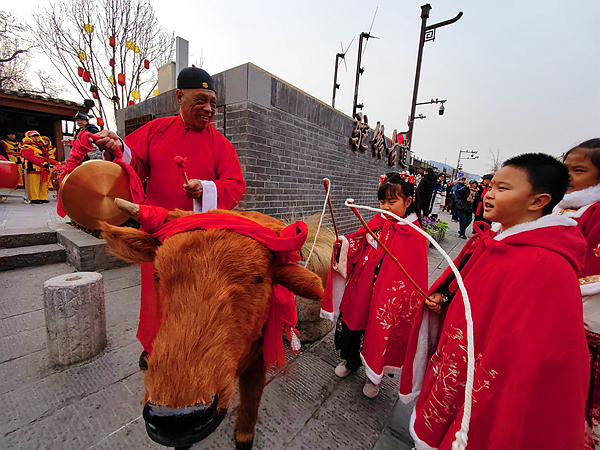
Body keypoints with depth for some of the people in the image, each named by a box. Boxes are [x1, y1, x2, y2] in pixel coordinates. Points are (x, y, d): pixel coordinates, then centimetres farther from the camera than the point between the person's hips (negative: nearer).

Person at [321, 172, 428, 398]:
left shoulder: (413, 234, -15)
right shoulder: (377, 223, -2)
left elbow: (414, 274, -14)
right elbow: (358, 245, 6)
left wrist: (403, 300, -18)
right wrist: (344, 246, -13)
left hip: (387, 297, -4)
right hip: (360, 288, 5)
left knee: (380, 331, 14)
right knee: (353, 320, 20)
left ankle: (374, 376, 45)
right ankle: (350, 360, 51)